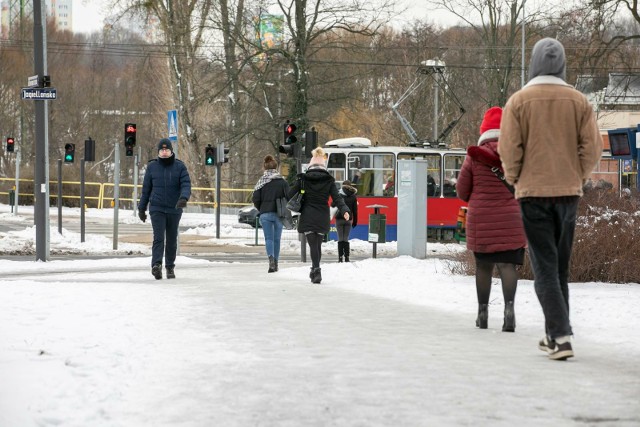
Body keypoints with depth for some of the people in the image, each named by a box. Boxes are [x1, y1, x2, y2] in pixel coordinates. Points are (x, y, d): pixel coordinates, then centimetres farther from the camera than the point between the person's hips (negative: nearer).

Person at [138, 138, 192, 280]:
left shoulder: (180, 167, 0)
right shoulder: (152, 166, 3)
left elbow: (186, 184, -10)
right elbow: (146, 188, 9)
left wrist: (184, 198, -30)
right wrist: (141, 208, 10)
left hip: (174, 209, 1)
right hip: (157, 209, -1)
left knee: (172, 240, 10)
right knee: (158, 237, -16)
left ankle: (170, 267, 23)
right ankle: (156, 265, -28)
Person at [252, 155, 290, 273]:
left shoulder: (261, 182, -1)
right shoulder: (282, 182, 0)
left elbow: (256, 199, -4)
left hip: (265, 214, -1)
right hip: (279, 214, 1)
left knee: (269, 238, -1)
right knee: (277, 238, 11)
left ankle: (271, 258, -26)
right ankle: (275, 263, 15)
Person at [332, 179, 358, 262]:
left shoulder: (339, 194, -5)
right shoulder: (353, 196, 4)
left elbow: (333, 204, -3)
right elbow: (355, 210, 5)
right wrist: (355, 221, 11)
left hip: (339, 219, -2)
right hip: (348, 220, 2)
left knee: (340, 239, 1)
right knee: (346, 239, 8)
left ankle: (340, 257, -5)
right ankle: (347, 257, 2)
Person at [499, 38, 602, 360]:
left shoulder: (519, 101, -6)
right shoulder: (579, 102, 1)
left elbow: (509, 149, -9)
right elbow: (592, 147, -3)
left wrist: (513, 178, 8)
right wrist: (578, 177, 11)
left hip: (533, 192, -3)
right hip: (569, 192, 3)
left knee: (544, 266, -3)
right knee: (561, 266, 15)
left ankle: (560, 336, -17)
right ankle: (555, 336, 21)